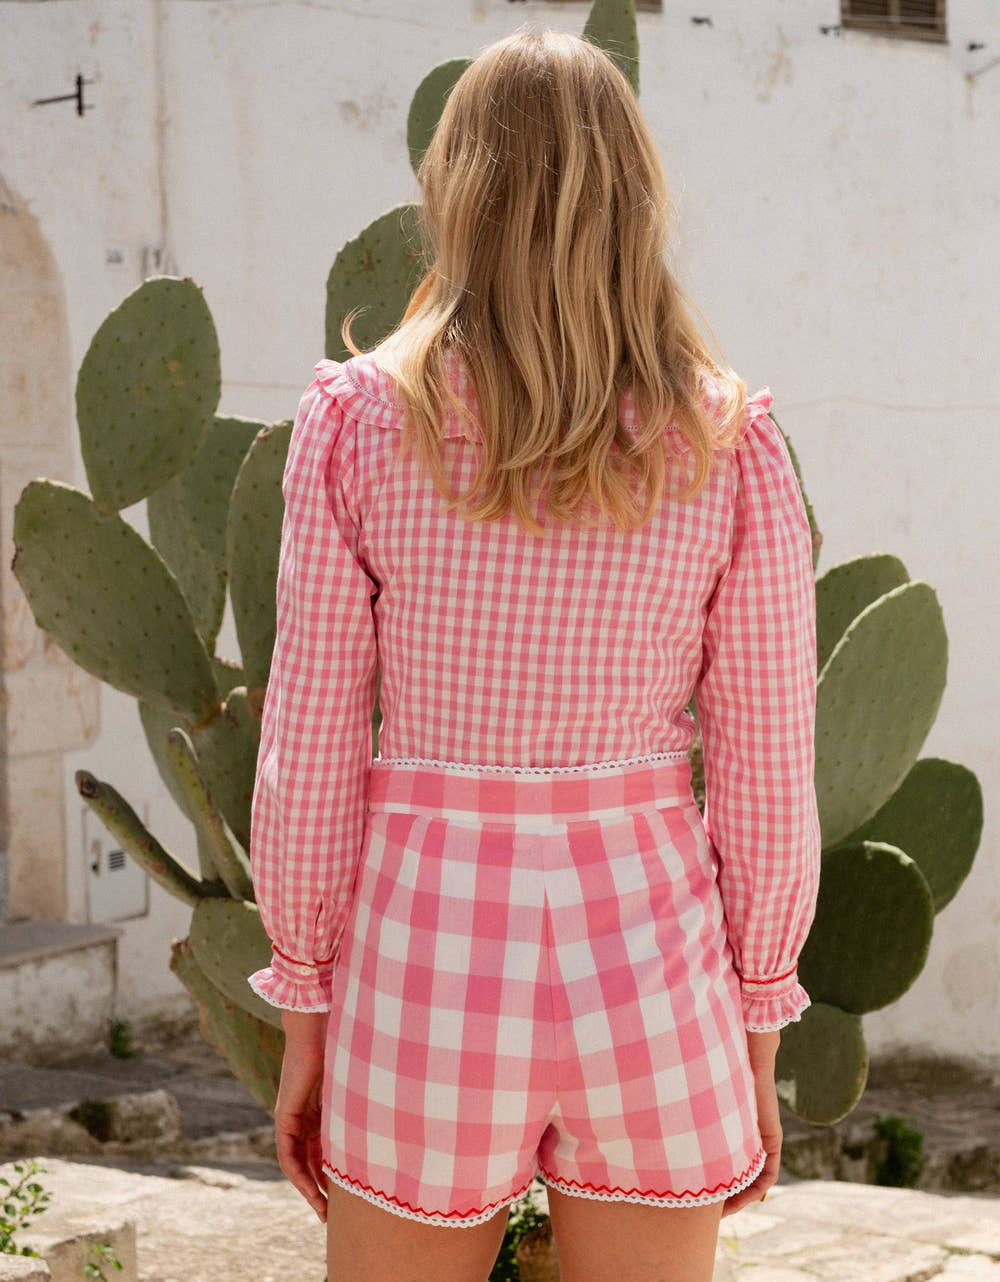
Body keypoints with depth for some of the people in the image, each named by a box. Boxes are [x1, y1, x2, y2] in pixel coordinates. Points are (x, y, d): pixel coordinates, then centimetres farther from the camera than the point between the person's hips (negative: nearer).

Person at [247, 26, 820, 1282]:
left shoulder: (360, 423, -6)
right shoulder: (728, 445, -4)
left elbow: (311, 753, -5)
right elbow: (765, 775, -2)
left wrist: (305, 1011, 5)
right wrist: (758, 1037, 9)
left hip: (428, 955, -1)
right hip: (646, 957, 1)